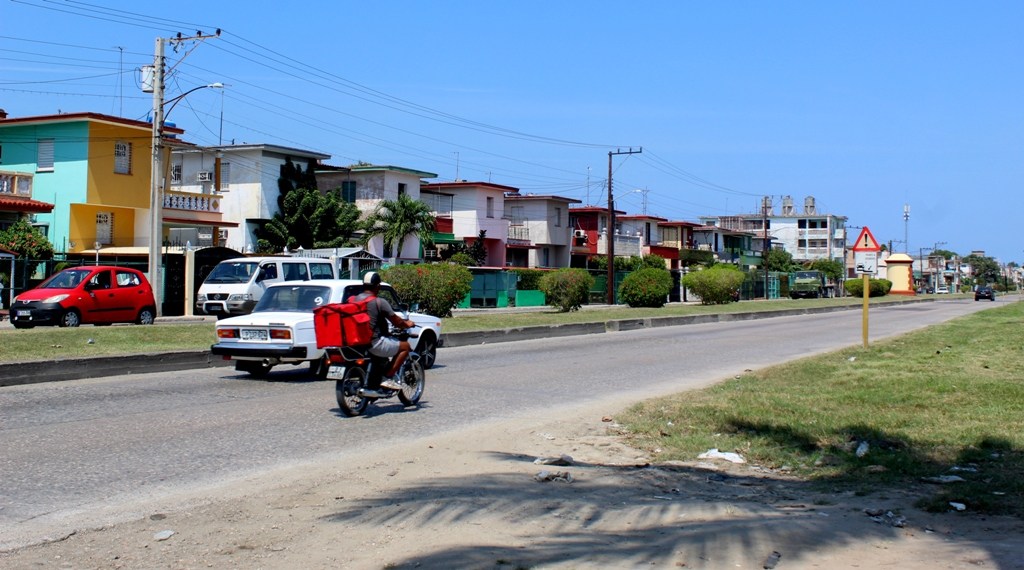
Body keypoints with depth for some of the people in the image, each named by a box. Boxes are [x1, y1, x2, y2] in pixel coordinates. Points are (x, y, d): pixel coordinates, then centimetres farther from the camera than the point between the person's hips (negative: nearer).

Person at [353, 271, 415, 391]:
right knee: (405, 346, 4)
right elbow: (396, 321, -7)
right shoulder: (380, 302, -12)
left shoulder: (355, 299, 7)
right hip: (374, 343, -8)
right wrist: (407, 324, 15)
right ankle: (388, 378, -1)